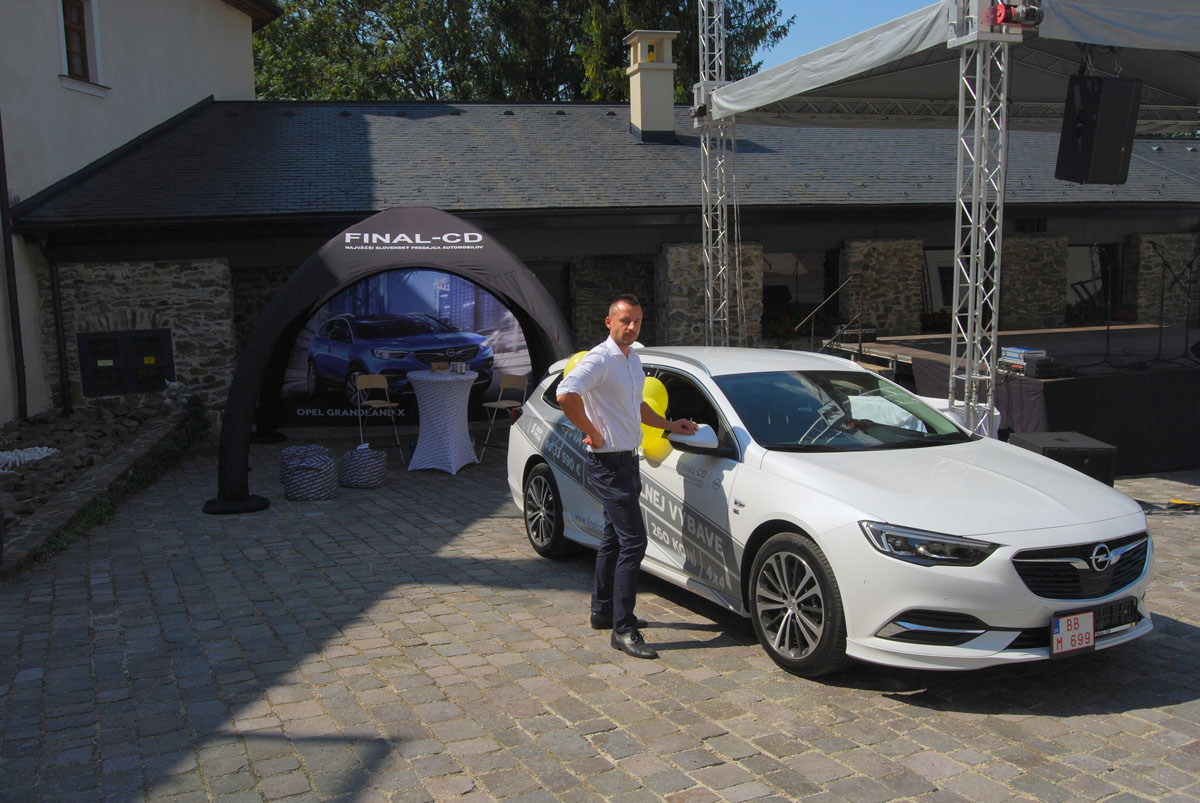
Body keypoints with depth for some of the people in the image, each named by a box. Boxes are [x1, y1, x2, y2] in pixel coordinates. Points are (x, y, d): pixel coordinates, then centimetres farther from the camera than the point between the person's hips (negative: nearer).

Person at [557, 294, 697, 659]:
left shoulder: (632, 359, 15)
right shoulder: (600, 359, -16)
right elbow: (566, 394, -32)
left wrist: (670, 425, 27)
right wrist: (594, 434, -23)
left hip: (627, 461, 10)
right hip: (609, 463, -10)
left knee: (615, 537, 17)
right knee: (633, 540, -12)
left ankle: (603, 611, 30)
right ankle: (623, 629, -7)